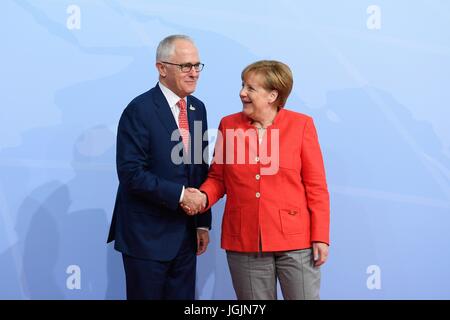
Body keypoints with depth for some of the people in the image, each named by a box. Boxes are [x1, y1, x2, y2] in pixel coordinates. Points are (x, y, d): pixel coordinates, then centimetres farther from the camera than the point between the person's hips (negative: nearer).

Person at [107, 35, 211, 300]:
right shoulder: (139, 109, -13)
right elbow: (131, 173, -19)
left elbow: (201, 168, 11)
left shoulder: (198, 108, 8)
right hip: (147, 235, -6)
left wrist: (203, 223, 9)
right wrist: (179, 194, -19)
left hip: (186, 233, 6)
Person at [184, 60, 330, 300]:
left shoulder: (301, 124, -4)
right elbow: (217, 177, 10)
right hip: (244, 240, 2)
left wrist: (320, 237, -6)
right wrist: (203, 196, -11)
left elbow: (316, 186, -3)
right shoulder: (228, 124, 3)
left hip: (295, 238, -2)